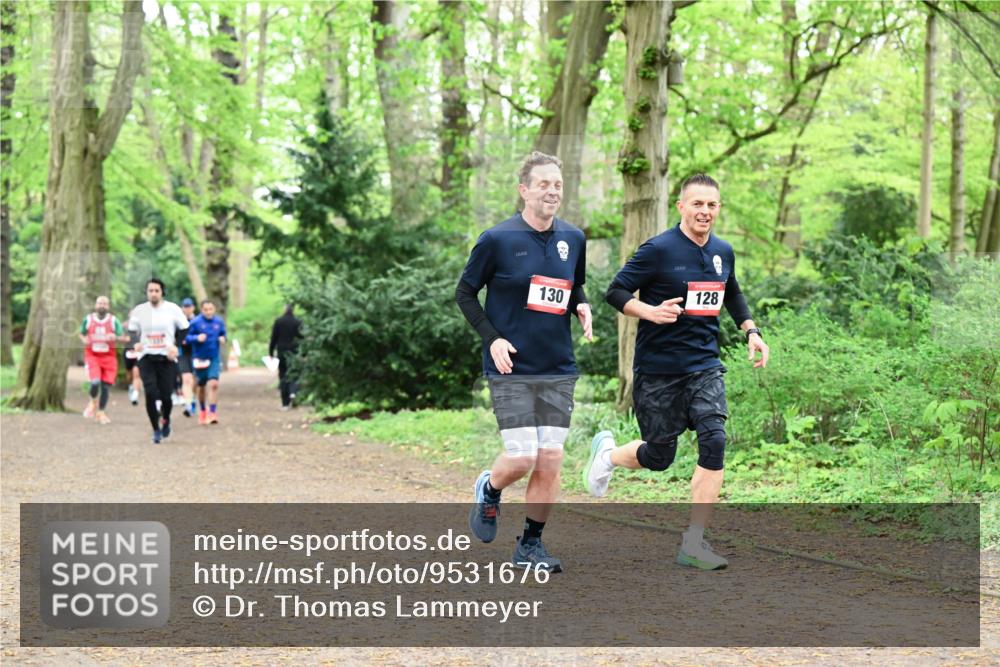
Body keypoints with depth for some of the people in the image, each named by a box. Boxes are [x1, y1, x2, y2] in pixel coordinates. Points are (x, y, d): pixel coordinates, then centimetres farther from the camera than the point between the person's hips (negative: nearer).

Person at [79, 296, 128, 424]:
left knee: (106, 386, 1)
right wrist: (84, 340, -5)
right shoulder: (88, 319, 3)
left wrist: (115, 337, -20)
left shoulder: (113, 320, 0)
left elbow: (123, 337, 2)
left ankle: (101, 412, 17)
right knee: (95, 382, -20)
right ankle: (93, 402, 12)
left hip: (108, 356, 1)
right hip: (92, 355, -1)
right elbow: (82, 334, 18)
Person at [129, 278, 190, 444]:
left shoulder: (173, 309, -1)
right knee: (150, 394, -13)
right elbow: (132, 331, 12)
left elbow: (184, 329, 7)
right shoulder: (139, 310, 3)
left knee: (165, 396, -4)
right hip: (146, 357, 1)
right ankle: (156, 430, 2)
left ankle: (166, 420, 30)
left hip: (167, 358, -1)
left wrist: (176, 346, -7)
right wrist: (136, 343, -8)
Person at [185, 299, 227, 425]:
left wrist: (223, 339, -8)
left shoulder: (219, 322, 1)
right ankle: (202, 411, 34)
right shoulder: (195, 322, -8)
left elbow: (223, 334, 15)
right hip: (199, 359, -1)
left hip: (214, 358, 1)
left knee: (213, 384, -16)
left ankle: (212, 413, -14)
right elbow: (186, 337, -6)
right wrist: (197, 338, -25)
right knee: (202, 386, 13)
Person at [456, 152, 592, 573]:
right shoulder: (497, 240, -7)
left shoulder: (573, 239, 7)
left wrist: (582, 308, 0)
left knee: (550, 461, 0)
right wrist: (492, 338, -9)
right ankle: (488, 491, 24)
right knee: (522, 458, -10)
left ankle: (530, 545, 15)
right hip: (511, 368, -4)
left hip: (558, 370, 4)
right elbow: (464, 293, 2)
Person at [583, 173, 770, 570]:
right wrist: (651, 312, -26)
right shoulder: (658, 250, -11)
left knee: (714, 442, -15)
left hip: (705, 367, 4)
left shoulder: (723, 253, 7)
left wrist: (750, 331, 15)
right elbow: (616, 291, -10)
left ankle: (693, 544, -11)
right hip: (658, 369, -4)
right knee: (659, 456, 4)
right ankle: (608, 453, 40)